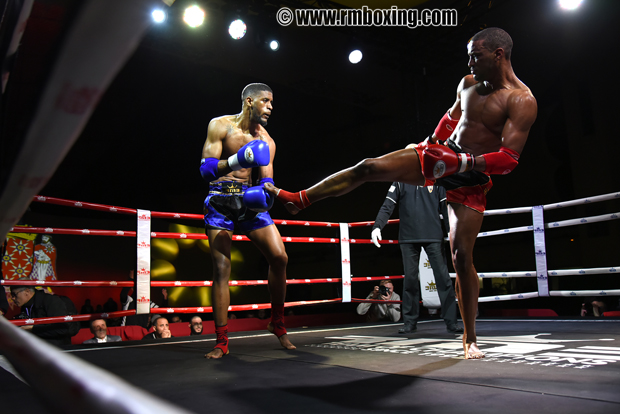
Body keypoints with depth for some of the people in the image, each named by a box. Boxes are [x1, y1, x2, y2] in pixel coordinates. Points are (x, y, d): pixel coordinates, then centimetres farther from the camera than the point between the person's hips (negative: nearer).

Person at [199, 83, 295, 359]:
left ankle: (277, 323, 11)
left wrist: (267, 192, -20)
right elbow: (206, 169, -13)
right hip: (220, 201, -3)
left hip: (248, 199, 4)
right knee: (221, 269, -7)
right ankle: (221, 342, 2)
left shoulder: (266, 141, 7)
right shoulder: (220, 126, -5)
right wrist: (236, 160, -29)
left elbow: (266, 181, 4)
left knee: (279, 257, -9)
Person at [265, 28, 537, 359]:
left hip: (472, 177, -5)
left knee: (461, 256, -7)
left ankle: (470, 339, 11)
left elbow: (509, 159, -23)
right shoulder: (468, 83, 5)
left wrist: (462, 163, -31)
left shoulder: (521, 100, -16)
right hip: (443, 155, 5)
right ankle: (298, 199, 8)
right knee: (368, 167, -7)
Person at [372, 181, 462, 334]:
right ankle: (410, 322, 13)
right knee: (410, 280, 3)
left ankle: (451, 321, 8)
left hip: (433, 237, 0)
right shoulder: (400, 182, 9)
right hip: (408, 238, 0)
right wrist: (377, 226, -14)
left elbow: (445, 208, 9)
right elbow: (387, 206, 1)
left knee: (443, 278, -1)